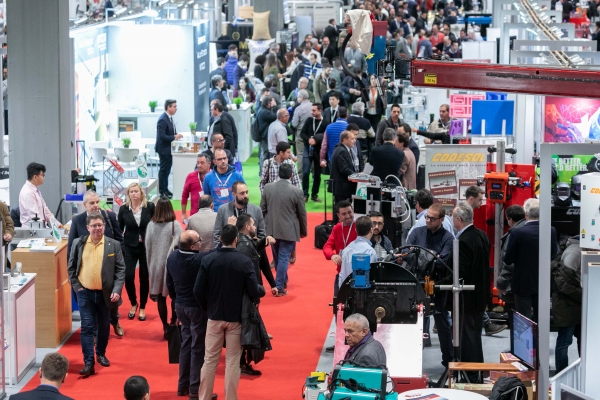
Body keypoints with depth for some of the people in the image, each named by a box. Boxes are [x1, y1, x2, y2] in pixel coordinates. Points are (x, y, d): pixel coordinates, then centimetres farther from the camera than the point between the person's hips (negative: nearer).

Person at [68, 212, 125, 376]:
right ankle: (88, 363, -6)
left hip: (105, 293, 1)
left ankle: (101, 354, 35)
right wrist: (76, 286, -3)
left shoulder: (114, 245, -3)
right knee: (87, 327, -5)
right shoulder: (78, 244, -1)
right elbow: (71, 267, 6)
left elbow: (120, 269, -2)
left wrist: (117, 290, -12)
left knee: (104, 326, 15)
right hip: (85, 293, -1)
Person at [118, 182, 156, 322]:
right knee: (128, 277, -8)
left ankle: (142, 308, 20)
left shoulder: (150, 207, -7)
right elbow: (119, 229, 4)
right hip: (129, 247, 1)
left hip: (146, 246, -1)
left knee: (144, 277, 6)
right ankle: (133, 304, 17)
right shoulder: (123, 209, -3)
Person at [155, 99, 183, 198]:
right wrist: (174, 137, -25)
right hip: (164, 149, -10)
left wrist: (176, 135, 1)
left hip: (169, 148, 10)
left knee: (167, 169, 16)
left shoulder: (169, 118, 9)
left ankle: (165, 189, 25)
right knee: (164, 170, -1)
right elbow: (162, 136, -27)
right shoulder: (163, 120, -22)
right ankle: (162, 191, 6)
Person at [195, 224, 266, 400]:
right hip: (236, 318, -2)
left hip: (214, 316, 2)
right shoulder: (245, 261, -14)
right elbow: (254, 292, -14)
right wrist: (263, 290, 9)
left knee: (210, 359, 11)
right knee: (233, 361, 6)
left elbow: (198, 291, -7)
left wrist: (207, 308, 11)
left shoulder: (208, 260, -8)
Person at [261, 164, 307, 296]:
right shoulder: (296, 191, -14)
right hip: (288, 231, -4)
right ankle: (279, 287, -4)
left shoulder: (267, 188, -5)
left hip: (272, 229, 4)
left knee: (277, 257, 20)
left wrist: (264, 226, 16)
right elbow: (302, 213, -5)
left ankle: (283, 281, 36)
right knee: (283, 258, 0)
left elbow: (262, 209, 2)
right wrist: (303, 230, 9)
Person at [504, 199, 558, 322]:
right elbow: (554, 254, 5)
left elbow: (507, 260, -13)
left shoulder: (518, 233, -20)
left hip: (523, 284, -4)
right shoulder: (551, 231, -9)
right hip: (543, 283, 4)